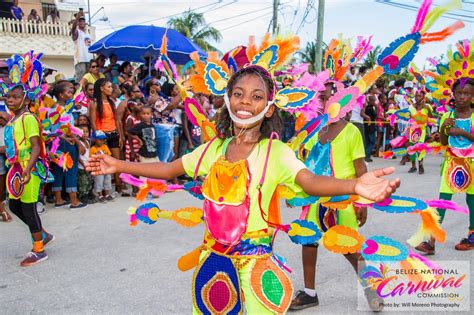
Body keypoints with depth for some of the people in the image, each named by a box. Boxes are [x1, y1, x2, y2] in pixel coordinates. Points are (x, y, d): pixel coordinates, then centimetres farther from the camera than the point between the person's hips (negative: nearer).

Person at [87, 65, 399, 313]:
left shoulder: (275, 152, -13)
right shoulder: (214, 148, 2)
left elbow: (311, 182, -30)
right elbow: (169, 169, 12)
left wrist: (355, 185, -50)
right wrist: (118, 165, 11)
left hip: (253, 258, -5)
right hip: (213, 254, 5)